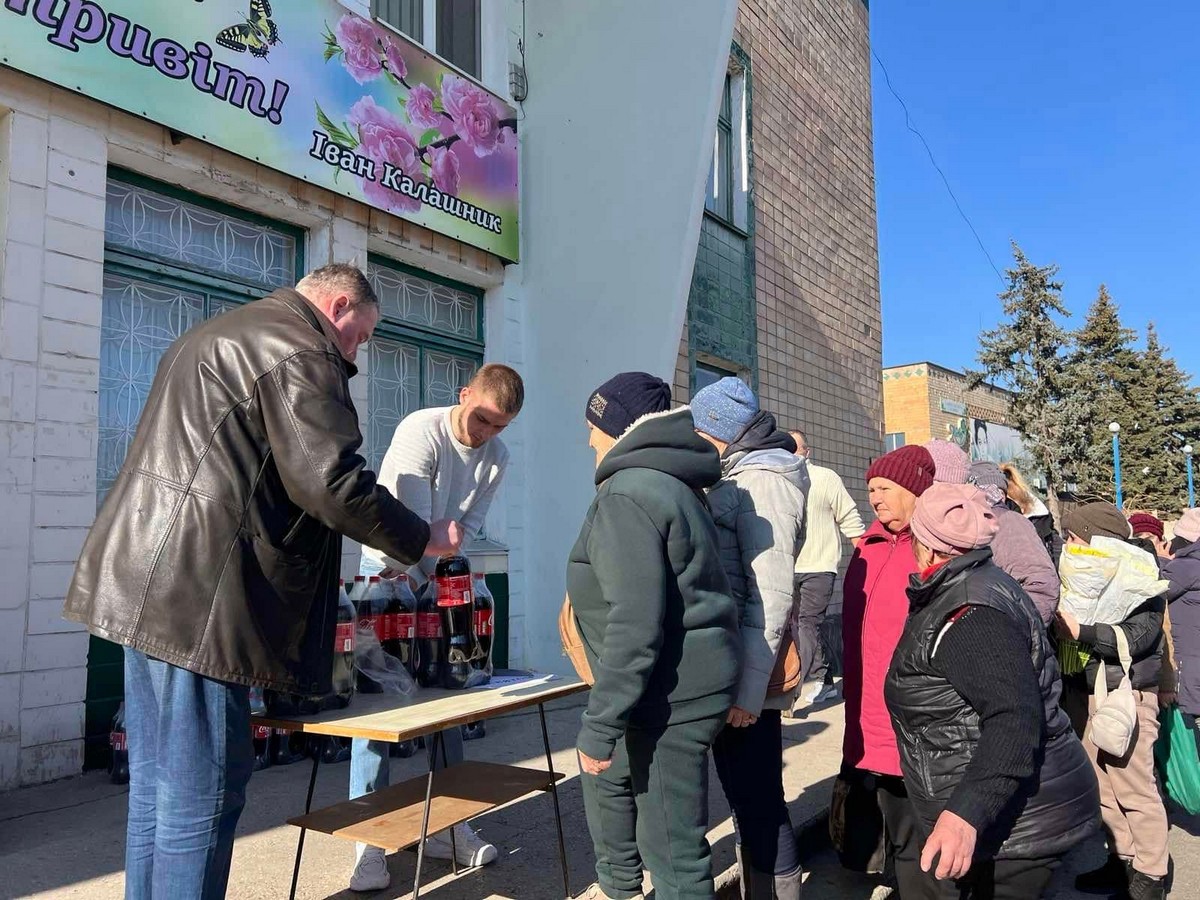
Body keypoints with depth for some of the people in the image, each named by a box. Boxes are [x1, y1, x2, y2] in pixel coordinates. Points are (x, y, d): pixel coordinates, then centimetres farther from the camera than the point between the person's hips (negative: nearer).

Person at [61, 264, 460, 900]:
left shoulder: (211, 336, 23)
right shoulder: (300, 354, -10)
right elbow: (331, 482, -19)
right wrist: (422, 540, -5)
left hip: (146, 586, 10)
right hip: (197, 598, -10)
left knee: (157, 788, 17)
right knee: (201, 795, -2)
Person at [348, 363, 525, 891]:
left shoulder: (498, 458, -5)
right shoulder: (420, 432, -22)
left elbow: (469, 524, -4)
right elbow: (412, 524, -26)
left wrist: (434, 578, -15)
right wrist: (417, 581, -29)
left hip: (439, 575, 5)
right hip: (389, 569, -5)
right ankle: (369, 839, -1)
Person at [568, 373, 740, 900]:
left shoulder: (628, 495, -19)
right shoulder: (669, 483, 13)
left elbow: (634, 626, -27)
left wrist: (599, 726, -22)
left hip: (670, 693, -11)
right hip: (688, 678, 11)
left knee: (672, 844, 1)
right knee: (605, 772, 30)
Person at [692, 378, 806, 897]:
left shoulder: (762, 480, -14)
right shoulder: (737, 479, 15)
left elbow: (770, 593, -20)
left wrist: (747, 690, -22)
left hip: (745, 676, -10)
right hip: (731, 668, 10)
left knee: (759, 804, 2)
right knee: (747, 799, 20)